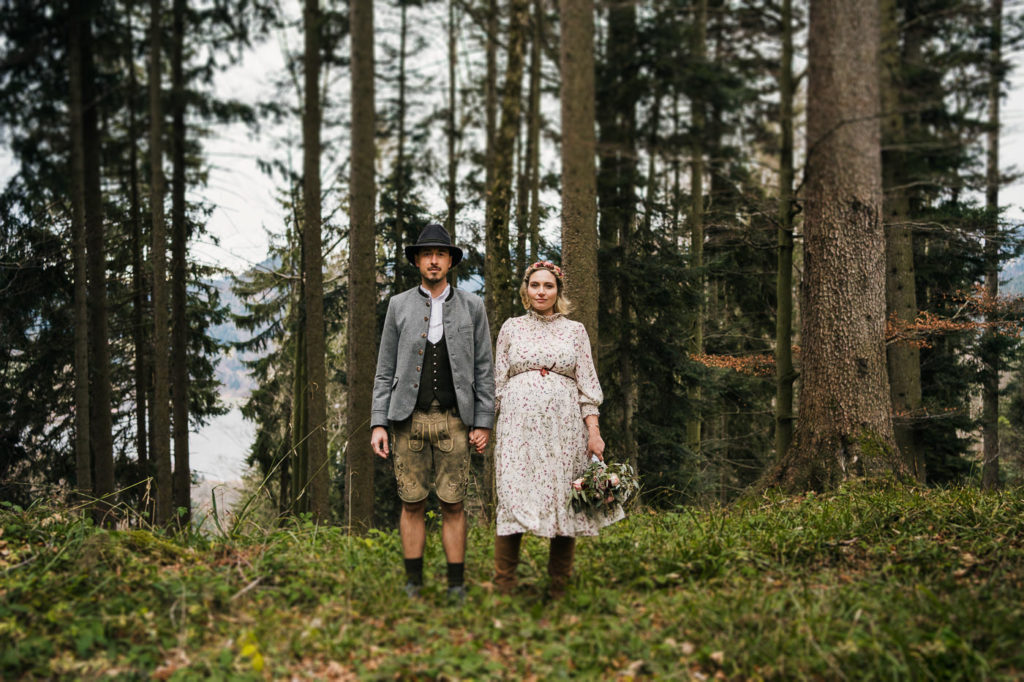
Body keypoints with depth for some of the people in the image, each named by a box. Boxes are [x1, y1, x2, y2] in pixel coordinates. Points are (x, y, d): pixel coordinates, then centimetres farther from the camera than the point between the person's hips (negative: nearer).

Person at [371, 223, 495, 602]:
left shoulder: (471, 307, 9)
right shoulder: (399, 305, 9)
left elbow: (483, 369, 8)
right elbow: (385, 370, 8)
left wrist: (484, 423, 0)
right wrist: (378, 423, 0)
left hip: (454, 421, 0)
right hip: (410, 419, 0)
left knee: (453, 506, 1)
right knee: (413, 504, 3)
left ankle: (457, 586, 8)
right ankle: (413, 585, 12)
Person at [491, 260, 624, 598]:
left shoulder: (575, 331, 11)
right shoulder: (511, 328, 13)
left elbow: (587, 386, 8)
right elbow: (497, 384, 15)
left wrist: (594, 432, -1)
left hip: (564, 428, 1)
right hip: (520, 425, 0)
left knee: (564, 504, -1)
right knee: (513, 501, -10)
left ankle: (559, 591, 6)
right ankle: (502, 589, -8)